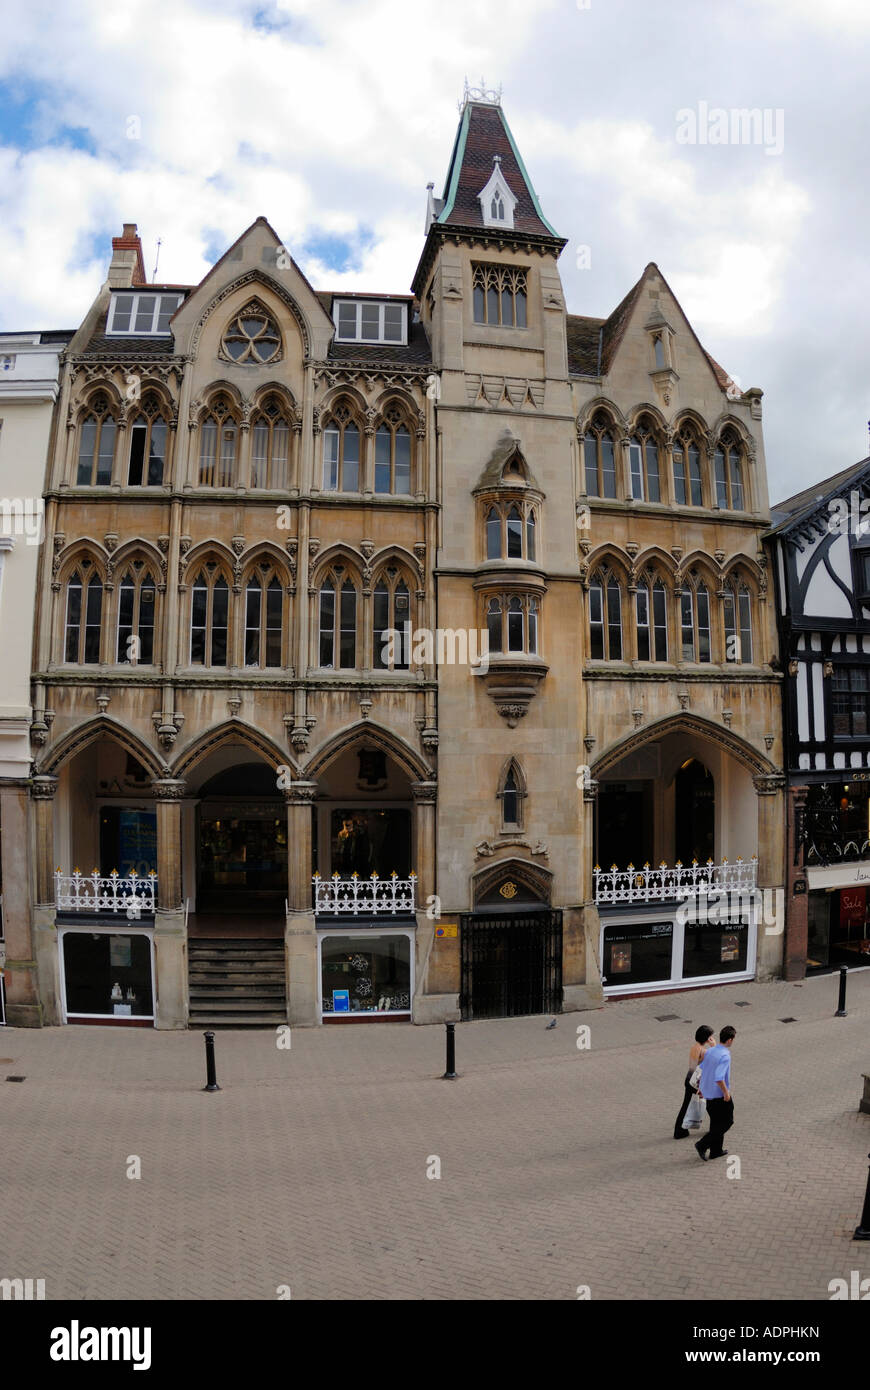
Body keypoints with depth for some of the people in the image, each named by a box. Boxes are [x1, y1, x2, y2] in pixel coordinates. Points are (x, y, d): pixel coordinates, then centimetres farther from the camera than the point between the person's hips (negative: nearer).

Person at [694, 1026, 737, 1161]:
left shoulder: (710, 1051, 3)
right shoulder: (725, 1056, -24)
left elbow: (701, 1069, 13)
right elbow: (718, 1078, -31)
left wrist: (701, 1087, 23)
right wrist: (726, 1092, -18)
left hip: (708, 1093, 8)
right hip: (720, 1095, -8)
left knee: (716, 1122, 20)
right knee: (727, 1122, 8)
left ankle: (716, 1150, 29)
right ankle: (703, 1145, 2)